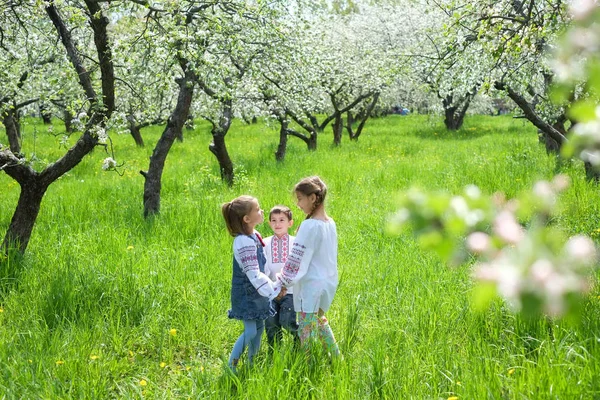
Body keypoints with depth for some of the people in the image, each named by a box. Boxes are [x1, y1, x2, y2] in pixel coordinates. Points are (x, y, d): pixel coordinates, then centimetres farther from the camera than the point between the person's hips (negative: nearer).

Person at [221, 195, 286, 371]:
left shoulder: (253, 237, 8)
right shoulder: (244, 242, -23)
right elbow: (253, 273, -25)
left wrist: (274, 287, 13)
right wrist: (274, 291, -18)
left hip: (255, 293, 9)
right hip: (246, 295, -9)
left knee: (259, 328, 14)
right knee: (251, 332, -9)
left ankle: (251, 366, 25)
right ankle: (231, 367, 1)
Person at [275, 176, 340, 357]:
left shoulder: (310, 226, -19)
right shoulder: (330, 223, 6)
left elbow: (296, 259, -18)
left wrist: (283, 282, -10)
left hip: (311, 285, -9)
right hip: (329, 282, 9)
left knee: (307, 329, -2)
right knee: (320, 321, 25)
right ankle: (336, 357, 30)